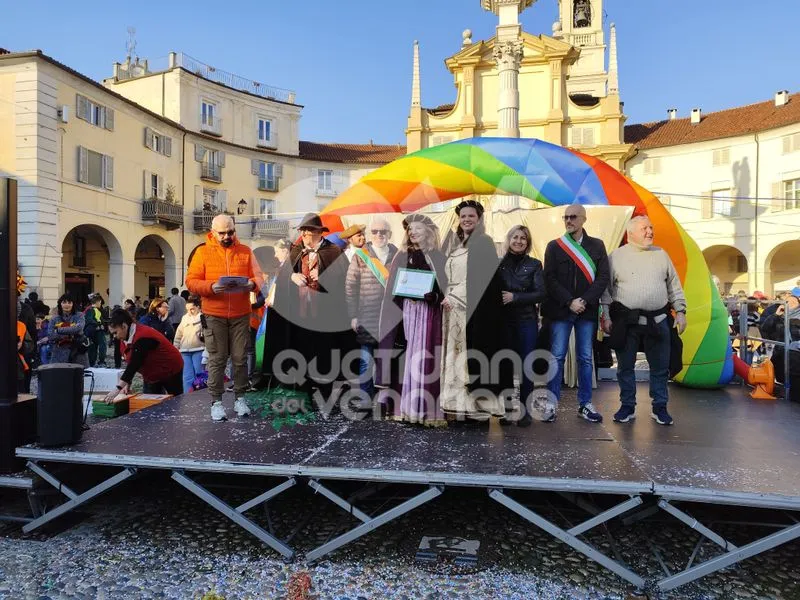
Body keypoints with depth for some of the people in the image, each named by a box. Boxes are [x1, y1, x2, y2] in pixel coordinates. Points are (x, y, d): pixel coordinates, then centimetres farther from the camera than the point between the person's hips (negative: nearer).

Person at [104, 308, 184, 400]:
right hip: (152, 375, 8)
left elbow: (134, 364, -36)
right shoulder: (124, 338, -3)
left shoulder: (143, 337, -30)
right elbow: (130, 363, -1)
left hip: (170, 371, -8)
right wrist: (127, 384, -11)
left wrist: (118, 389, -39)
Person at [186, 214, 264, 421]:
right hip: (214, 315, -1)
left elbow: (259, 277, 7)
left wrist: (252, 284, -16)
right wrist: (211, 287, -20)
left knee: (240, 358, 5)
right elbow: (191, 281, -2)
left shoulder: (245, 251, 8)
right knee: (217, 359, 2)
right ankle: (216, 401, 11)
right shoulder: (202, 252, 3)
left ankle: (240, 398, 17)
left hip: (241, 314, 2)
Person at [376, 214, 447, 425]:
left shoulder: (437, 257, 9)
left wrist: (432, 295, -12)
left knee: (427, 358, -4)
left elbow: (444, 287, 5)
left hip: (430, 312, 0)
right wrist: (406, 292, -9)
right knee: (407, 356, -3)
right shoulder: (402, 256, 10)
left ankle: (428, 408, 1)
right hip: (407, 311, 1)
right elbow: (392, 289, 9)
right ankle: (403, 406, 3)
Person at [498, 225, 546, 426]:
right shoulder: (499, 263, 5)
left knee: (526, 366, 0)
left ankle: (525, 410, 10)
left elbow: (541, 293, -4)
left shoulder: (534, 265, 4)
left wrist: (515, 297, -12)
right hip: (503, 321, 1)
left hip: (527, 321, 0)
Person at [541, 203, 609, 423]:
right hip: (560, 310, -1)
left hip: (587, 311, 1)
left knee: (585, 358, 7)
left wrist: (584, 301, -11)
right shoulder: (554, 246, 5)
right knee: (557, 357, 0)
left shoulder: (597, 246, 8)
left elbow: (603, 278, 1)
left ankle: (585, 404, 16)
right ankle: (551, 404, 6)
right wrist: (569, 302, -11)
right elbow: (550, 279, -2)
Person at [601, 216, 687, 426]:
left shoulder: (661, 255, 11)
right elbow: (606, 288, -1)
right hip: (626, 321, -3)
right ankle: (627, 406, 19)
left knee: (660, 367, 8)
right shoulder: (616, 256, 0)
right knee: (625, 366, 5)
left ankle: (660, 407, 22)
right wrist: (606, 316, -6)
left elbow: (674, 285, 15)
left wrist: (680, 311, 8)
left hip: (658, 320, 3)